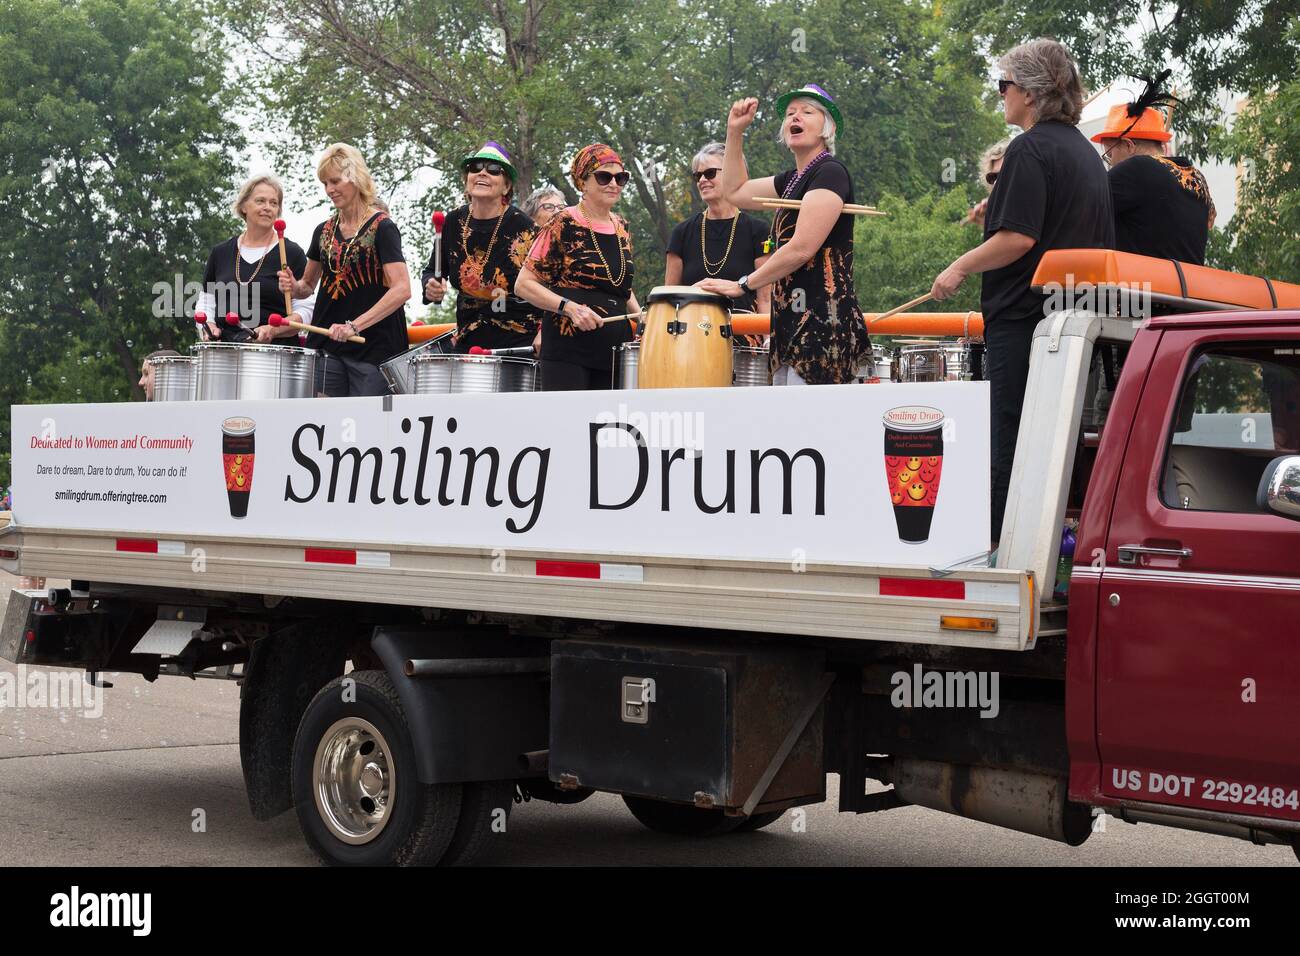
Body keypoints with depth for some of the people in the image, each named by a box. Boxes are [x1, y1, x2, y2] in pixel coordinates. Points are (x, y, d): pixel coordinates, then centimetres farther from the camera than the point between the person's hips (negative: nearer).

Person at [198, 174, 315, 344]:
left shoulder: (292, 253, 3)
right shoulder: (221, 252, 15)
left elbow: (305, 311, -1)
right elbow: (205, 302, 21)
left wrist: (273, 330, -17)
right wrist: (208, 326, 0)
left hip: (276, 349, -3)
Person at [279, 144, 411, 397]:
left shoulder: (381, 228, -7)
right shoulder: (324, 231, 11)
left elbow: (402, 290, -18)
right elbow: (309, 285, 24)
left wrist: (354, 325, -25)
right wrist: (294, 286, -1)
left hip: (373, 347, -5)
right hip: (328, 347, 5)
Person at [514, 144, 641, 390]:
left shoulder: (622, 228, 14)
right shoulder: (563, 225, -4)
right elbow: (523, 285, -7)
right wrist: (569, 307, -20)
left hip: (615, 348, 6)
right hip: (568, 347, -6)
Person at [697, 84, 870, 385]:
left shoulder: (830, 172, -8)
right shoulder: (793, 179, 20)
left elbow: (801, 248, -17)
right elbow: (735, 192, 35)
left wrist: (743, 285, -10)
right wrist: (735, 132, 25)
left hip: (822, 316, -9)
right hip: (792, 319, 9)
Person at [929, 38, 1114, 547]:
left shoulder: (1030, 149, -12)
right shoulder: (1086, 152, 17)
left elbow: (1019, 237, -20)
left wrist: (960, 268, -9)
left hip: (1024, 315, -9)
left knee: (1007, 442, -6)